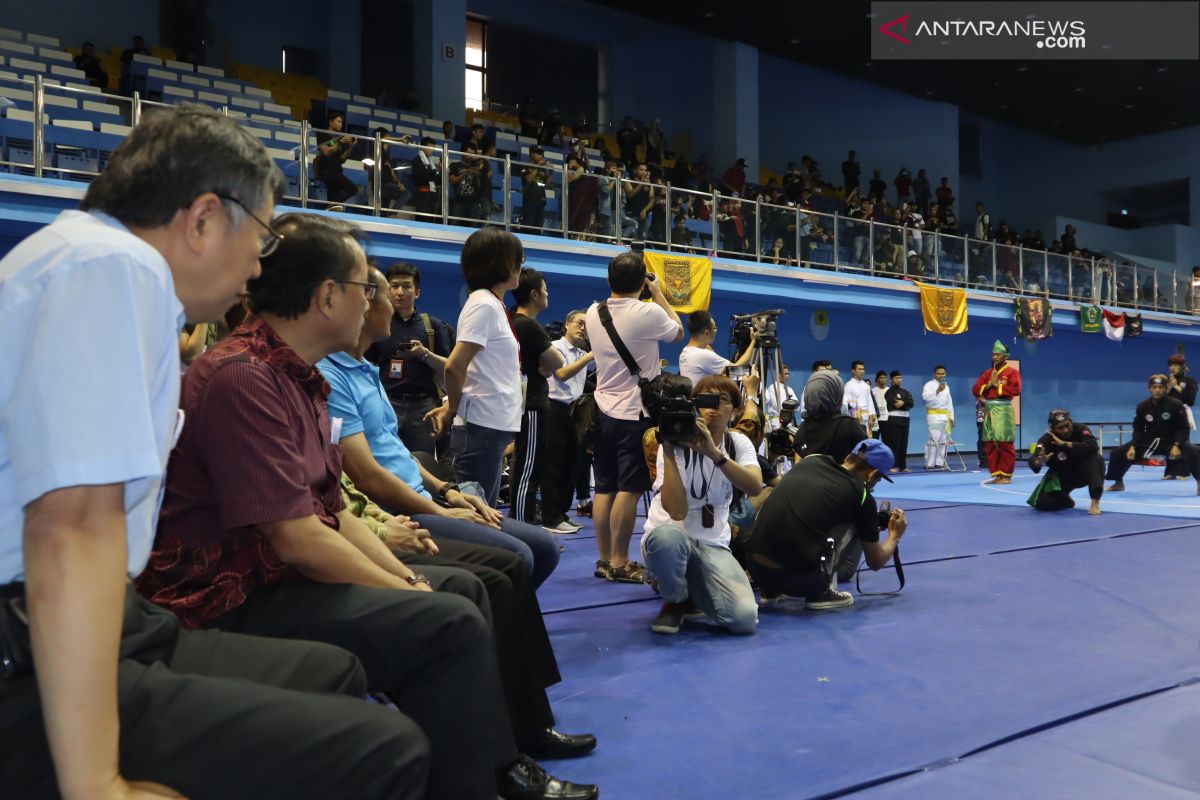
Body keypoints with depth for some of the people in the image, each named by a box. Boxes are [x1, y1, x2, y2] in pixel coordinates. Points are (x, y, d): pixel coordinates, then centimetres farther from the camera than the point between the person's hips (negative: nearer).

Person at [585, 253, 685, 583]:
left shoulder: (593, 313, 5)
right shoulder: (648, 313, -12)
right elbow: (678, 332, 7)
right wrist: (659, 295, 15)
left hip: (604, 410, 6)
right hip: (637, 413, -6)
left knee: (604, 488, 9)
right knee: (628, 489, -4)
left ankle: (604, 560, 15)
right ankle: (619, 563, -2)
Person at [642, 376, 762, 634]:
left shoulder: (738, 443, 0)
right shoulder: (677, 442, -12)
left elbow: (755, 487, -22)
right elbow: (677, 511, -26)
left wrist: (714, 453, -35)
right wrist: (669, 451, -31)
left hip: (713, 545, 3)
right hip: (669, 537, -2)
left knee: (745, 618, -23)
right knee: (668, 536, -41)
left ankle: (693, 593, 12)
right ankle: (675, 601, -7)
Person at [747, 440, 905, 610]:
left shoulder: (810, 461, 16)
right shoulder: (862, 495, 6)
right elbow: (876, 562, 20)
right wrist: (895, 536, 42)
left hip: (756, 571, 5)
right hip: (798, 578, -4)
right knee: (856, 525, 14)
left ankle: (770, 591, 25)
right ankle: (820, 593, 11)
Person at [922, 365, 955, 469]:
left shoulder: (946, 387, 19)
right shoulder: (929, 385, -1)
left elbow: (949, 403, 22)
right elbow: (925, 397, -20)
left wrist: (952, 417, 17)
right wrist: (937, 391, -32)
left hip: (945, 416, 7)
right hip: (934, 415, -7)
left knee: (943, 441, 6)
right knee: (934, 440, -14)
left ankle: (940, 463, 11)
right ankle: (929, 464, -13)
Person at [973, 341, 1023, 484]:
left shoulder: (1012, 372, -1)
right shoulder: (987, 373, 16)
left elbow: (1016, 390, -15)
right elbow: (975, 390, 10)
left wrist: (998, 385, -10)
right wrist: (989, 385, -6)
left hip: (1003, 411, -6)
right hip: (989, 411, 6)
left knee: (1005, 445, -5)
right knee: (990, 445, 6)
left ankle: (1006, 476, 1)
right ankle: (996, 475, 13)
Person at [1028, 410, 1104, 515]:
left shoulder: (1080, 429, -20)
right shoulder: (1047, 439, -22)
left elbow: (1093, 446, -39)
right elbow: (1033, 462, -34)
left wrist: (1064, 444, -39)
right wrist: (1039, 462, -60)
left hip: (1081, 471, 0)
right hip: (1060, 475, 1)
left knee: (1096, 458, -33)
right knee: (1042, 503, -18)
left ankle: (1095, 502, -28)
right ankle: (1066, 501, 18)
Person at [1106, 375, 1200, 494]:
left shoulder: (1176, 405, -11)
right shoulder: (1142, 406, -3)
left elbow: (1182, 429, -8)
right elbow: (1138, 430, 3)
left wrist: (1176, 446, -24)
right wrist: (1133, 447, -12)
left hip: (1170, 441, -3)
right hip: (1148, 441, 3)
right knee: (1117, 452, -9)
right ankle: (1118, 483, 12)